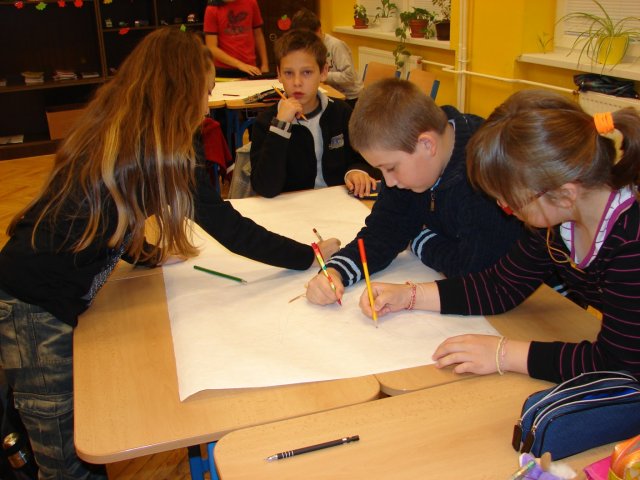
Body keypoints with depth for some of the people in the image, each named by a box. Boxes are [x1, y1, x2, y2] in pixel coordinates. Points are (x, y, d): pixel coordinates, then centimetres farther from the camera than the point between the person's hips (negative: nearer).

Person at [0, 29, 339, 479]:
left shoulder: (107, 130, 8)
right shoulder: (164, 149, -16)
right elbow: (233, 231, -12)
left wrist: (150, 254, 21)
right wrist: (311, 255, -1)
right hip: (39, 310, -8)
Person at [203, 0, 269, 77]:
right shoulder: (212, 9, -6)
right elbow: (212, 48, -10)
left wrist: (265, 64, 7)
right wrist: (239, 64, -17)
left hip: (250, 69, 2)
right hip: (224, 71, -2)